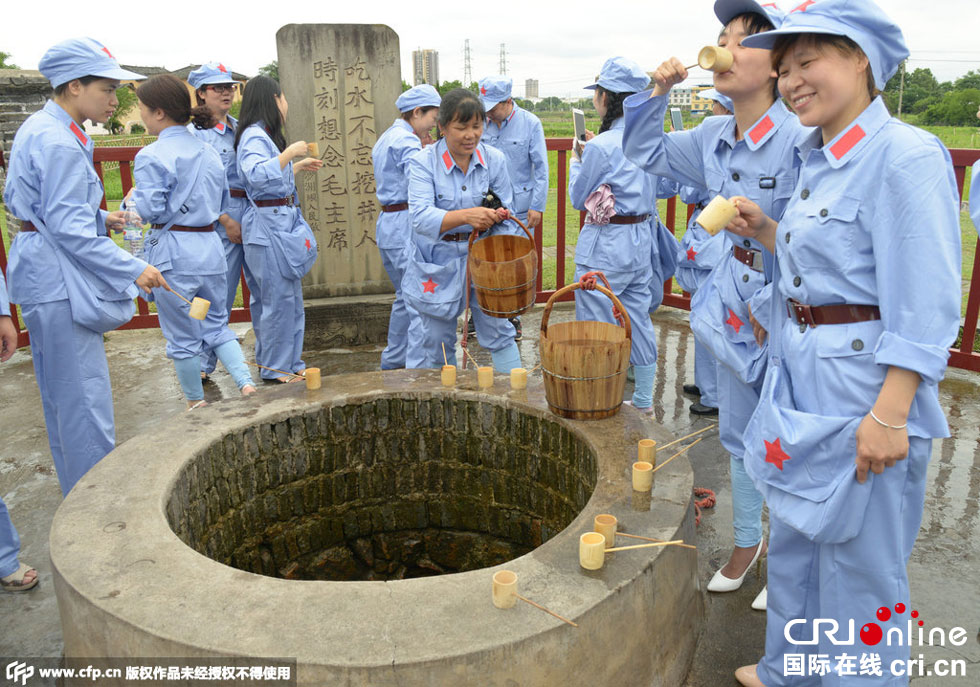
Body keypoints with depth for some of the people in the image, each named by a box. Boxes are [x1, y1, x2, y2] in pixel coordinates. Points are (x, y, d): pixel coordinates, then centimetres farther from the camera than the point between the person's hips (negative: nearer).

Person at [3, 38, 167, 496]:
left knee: (62, 393, 19)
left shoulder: (39, 129, 13)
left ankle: (78, 490, 33)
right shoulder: (59, 142, -19)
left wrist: (100, 218, 12)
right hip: (58, 281, -11)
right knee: (83, 394, -4)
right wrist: (133, 270, -19)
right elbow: (70, 229, -22)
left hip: (43, 272, 11)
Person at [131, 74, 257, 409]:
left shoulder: (151, 156, -12)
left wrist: (132, 197, 6)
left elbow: (149, 210, -14)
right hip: (210, 246, 6)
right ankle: (246, 384, 4)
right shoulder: (210, 152, 9)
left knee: (182, 337, 9)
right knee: (217, 325, 19)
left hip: (173, 253, -6)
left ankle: (196, 403, 21)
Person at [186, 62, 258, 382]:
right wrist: (226, 221, -11)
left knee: (263, 288, 7)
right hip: (220, 218, -5)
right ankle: (204, 364, 12)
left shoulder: (240, 128, 18)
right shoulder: (194, 132, 0)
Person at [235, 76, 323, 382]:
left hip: (283, 222, 10)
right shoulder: (254, 135, -13)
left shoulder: (263, 135, 18)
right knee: (278, 299, -3)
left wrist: (298, 166, 33)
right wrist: (290, 152, -23)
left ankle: (292, 362, 24)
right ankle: (274, 369, 9)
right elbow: (258, 174, -31)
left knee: (292, 297, 14)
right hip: (268, 226, -10)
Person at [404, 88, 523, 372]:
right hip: (438, 263, -2)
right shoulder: (423, 162, -12)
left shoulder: (494, 159, -2)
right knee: (436, 340, 10)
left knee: (499, 331, 6)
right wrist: (465, 215, -42)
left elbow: (505, 214, 4)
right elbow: (421, 217, -26)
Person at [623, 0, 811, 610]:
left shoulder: (799, 140, -21)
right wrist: (658, 92, -1)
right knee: (739, 434, 19)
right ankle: (748, 542, 40)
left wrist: (768, 308, -16)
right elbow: (644, 151, 14)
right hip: (736, 298, 7)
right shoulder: (712, 137, 1)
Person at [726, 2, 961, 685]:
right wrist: (769, 233, 6)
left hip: (865, 391, -9)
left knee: (860, 558, 8)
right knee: (795, 535, 22)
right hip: (801, 380, 9)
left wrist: (889, 414, -24)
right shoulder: (817, 157, 9)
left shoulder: (907, 156, -17)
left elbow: (926, 308, -20)